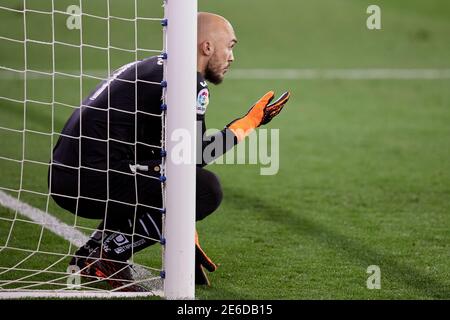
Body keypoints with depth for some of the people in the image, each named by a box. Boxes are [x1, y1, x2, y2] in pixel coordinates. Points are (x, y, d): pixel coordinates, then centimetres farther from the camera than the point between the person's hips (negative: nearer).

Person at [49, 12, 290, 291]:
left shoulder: (155, 68, 24)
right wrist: (250, 123, 3)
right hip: (92, 181, -10)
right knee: (206, 189, -12)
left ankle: (93, 251, 16)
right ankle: (108, 253, -7)